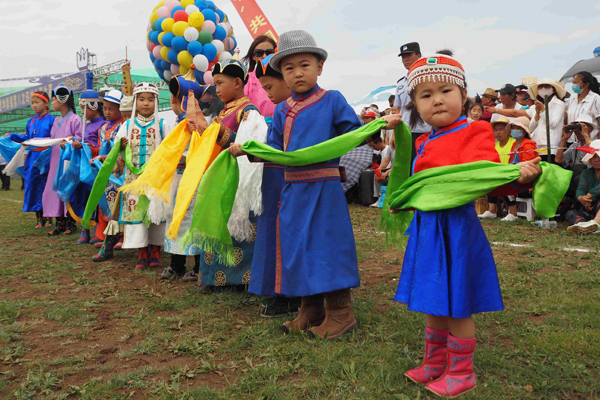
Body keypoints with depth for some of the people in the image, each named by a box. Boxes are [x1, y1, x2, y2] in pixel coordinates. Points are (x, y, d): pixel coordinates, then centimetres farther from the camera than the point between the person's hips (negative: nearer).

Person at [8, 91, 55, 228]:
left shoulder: (51, 120, -3)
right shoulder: (31, 121, 15)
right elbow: (27, 139, 18)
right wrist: (12, 136, 9)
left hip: (45, 159, -6)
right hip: (32, 158, 6)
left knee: (45, 186, -2)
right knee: (33, 186, 5)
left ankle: (48, 217, 9)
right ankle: (39, 218, 14)